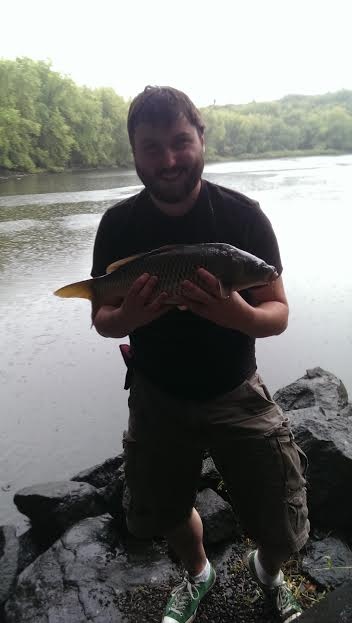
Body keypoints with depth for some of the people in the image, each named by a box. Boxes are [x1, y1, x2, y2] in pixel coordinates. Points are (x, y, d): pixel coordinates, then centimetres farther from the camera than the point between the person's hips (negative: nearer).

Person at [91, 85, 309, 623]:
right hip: (157, 396, 2)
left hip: (236, 394, -1)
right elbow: (102, 320, -3)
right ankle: (198, 573, 56)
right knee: (164, 512, 20)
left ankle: (267, 573, 42)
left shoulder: (242, 215, -14)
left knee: (283, 532, 2)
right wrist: (129, 316, -27)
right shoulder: (119, 224, -9)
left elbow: (279, 313, -12)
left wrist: (239, 315, -35)